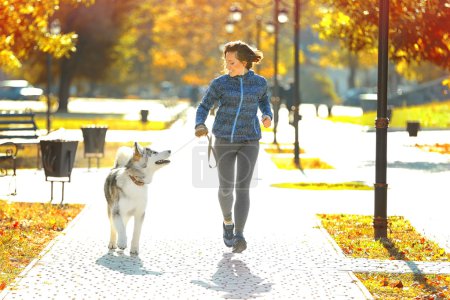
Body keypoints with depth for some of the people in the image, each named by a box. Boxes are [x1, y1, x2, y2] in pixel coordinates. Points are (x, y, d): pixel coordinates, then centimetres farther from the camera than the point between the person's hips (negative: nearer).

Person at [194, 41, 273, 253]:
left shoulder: (259, 82, 2)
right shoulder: (219, 83, -3)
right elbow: (203, 108, 2)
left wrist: (267, 116, -1)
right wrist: (199, 126, -20)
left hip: (249, 142, 0)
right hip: (224, 140, 0)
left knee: (242, 188, -14)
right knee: (225, 188, 7)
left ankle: (238, 236, -20)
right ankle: (228, 220, 38)